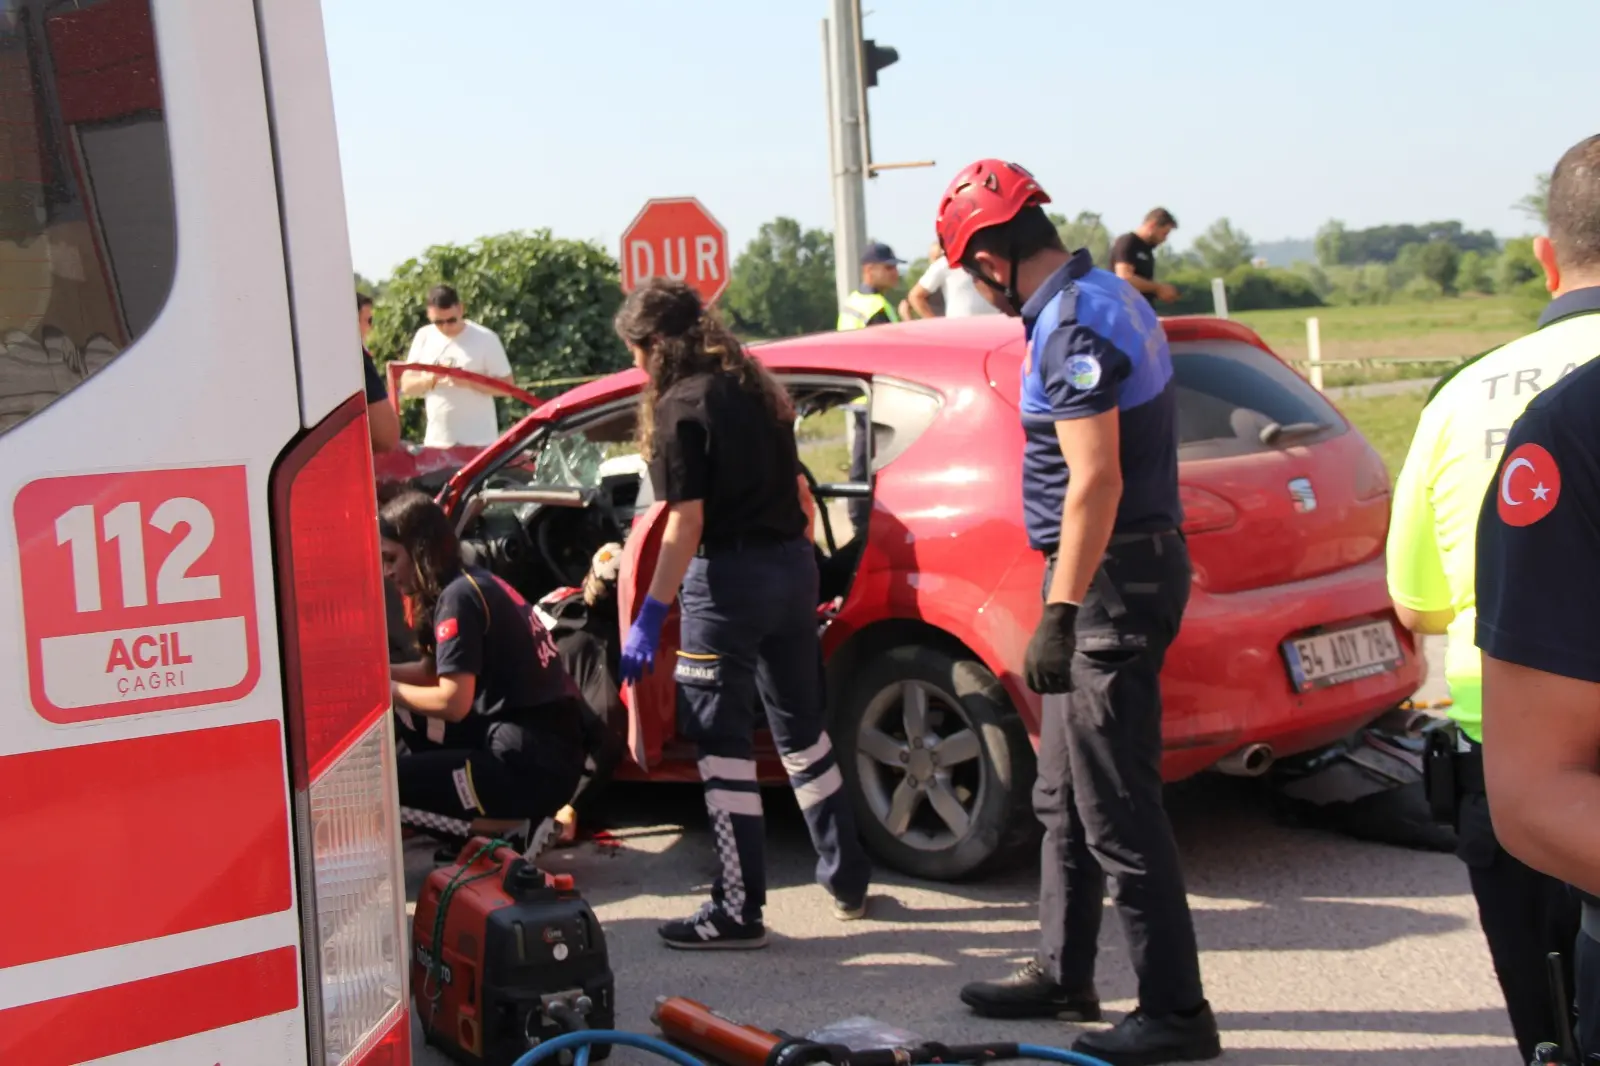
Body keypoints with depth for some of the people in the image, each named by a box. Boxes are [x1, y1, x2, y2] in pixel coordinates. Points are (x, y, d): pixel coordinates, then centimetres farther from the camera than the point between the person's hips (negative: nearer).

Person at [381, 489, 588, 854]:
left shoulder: (457, 597, -13)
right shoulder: (473, 582, 13)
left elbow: (453, 703, -18)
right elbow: (432, 672, 20)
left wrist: (387, 690, -3)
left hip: (534, 767, -10)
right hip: (527, 746, 10)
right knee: (399, 714, 19)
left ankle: (509, 831, -2)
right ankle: (484, 816, 9)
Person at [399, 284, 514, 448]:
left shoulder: (485, 338, -7)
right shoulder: (424, 337, 6)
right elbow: (406, 385, 7)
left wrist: (470, 382, -20)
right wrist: (430, 379, -14)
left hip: (478, 441, -4)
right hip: (436, 440, 4)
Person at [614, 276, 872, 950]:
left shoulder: (679, 407, -11)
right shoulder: (756, 388, 13)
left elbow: (687, 523, -18)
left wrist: (649, 617, -17)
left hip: (728, 578, -8)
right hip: (793, 565, 8)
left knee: (723, 744, -1)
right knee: (801, 726, 18)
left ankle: (740, 910, 3)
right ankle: (847, 879, 27)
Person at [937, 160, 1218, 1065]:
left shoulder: (1073, 328, -18)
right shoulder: (1105, 297, 14)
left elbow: (1096, 482, -25)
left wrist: (1059, 614, -25)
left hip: (1112, 580, -11)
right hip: (1127, 565, 11)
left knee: (1118, 812, -4)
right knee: (1066, 799, 18)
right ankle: (1063, 976, 30)